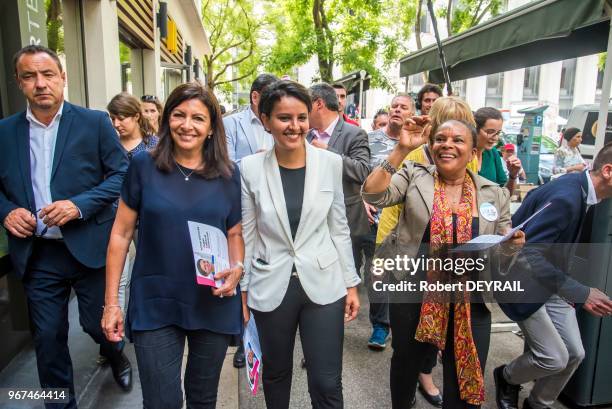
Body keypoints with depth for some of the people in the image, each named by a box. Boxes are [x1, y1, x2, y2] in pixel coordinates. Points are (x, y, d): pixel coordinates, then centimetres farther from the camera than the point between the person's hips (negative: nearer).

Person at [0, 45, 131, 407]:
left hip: (89, 247, -2)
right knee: (47, 337, 11)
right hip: (37, 253, 3)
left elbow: (122, 174, -6)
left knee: (99, 323, 11)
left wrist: (80, 205, -17)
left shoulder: (95, 122, -4)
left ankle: (116, 355, 48)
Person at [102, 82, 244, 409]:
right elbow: (121, 234, -1)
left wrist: (237, 268, -13)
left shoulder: (228, 174, -1)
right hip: (155, 304, -2)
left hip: (213, 304, 2)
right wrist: (111, 302, -1)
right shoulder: (144, 166, -5)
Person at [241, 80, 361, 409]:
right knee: (276, 374, 20)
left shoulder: (330, 162, -4)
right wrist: (241, 291, 2)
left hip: (323, 284, 0)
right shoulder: (250, 168, -7)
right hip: (271, 288, 0)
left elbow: (339, 228, 3)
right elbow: (245, 235, -1)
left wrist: (351, 283, 4)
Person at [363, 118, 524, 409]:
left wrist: (513, 244, -13)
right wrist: (401, 149, -19)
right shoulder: (414, 177, -1)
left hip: (470, 303, 1)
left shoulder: (494, 194, 4)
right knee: (405, 363, 21)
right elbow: (372, 195, -16)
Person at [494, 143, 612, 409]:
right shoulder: (565, 197, -29)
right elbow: (526, 255, -34)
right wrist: (581, 293, -32)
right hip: (525, 282, -9)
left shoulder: (585, 191, 0)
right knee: (555, 358, -6)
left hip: (553, 282, 9)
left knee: (575, 353, 10)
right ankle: (506, 377, 25)